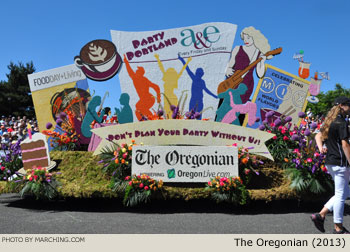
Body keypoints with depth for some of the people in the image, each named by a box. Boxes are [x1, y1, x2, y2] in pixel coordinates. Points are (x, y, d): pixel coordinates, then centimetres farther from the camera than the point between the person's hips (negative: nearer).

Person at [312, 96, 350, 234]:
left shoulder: (330, 122, 14)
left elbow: (318, 136, 18)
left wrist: (321, 148, 1)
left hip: (330, 162, 9)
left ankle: (321, 215, 12)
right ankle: (338, 228, 10)